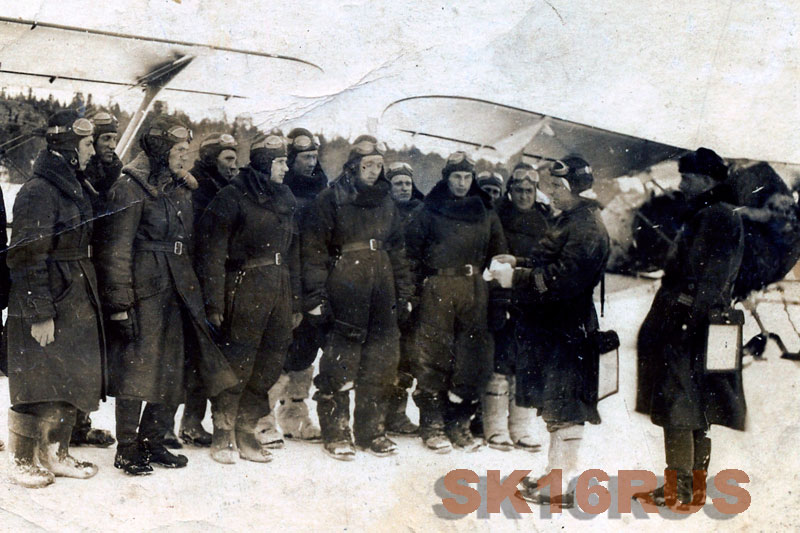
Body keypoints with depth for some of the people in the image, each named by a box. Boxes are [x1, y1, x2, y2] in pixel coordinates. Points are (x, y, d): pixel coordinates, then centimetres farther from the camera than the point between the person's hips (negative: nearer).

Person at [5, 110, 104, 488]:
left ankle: (55, 454, 27)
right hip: (46, 308, -9)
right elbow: (28, 258, -19)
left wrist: (89, 299, 18)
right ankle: (21, 462, 14)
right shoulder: (38, 192, -15)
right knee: (39, 386, 0)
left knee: (69, 383, 15)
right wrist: (39, 313, -21)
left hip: (75, 306, 9)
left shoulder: (73, 189, 13)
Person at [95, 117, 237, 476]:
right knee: (137, 369, -2)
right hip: (144, 290, -8)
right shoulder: (131, 188, -10)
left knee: (172, 372, 10)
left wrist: (192, 291, 18)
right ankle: (127, 450, 9)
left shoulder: (181, 189, 14)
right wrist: (120, 304, -16)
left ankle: (152, 442, 22)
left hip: (177, 291, 8)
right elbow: (117, 250, -13)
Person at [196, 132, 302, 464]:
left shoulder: (285, 200, 17)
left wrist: (295, 303, 16)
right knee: (238, 363, -4)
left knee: (269, 364, 8)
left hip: (280, 291, 7)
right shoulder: (232, 197, -4)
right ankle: (223, 434, 9)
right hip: (246, 290, -7)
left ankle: (247, 430, 20)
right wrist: (214, 303, -15)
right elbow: (213, 251, -9)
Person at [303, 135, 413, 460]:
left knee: (382, 359, 7)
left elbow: (397, 249, 21)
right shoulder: (331, 199, -1)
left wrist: (403, 293, 15)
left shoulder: (385, 201, 17)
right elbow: (314, 248, -6)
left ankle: (371, 430, 19)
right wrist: (316, 295, -13)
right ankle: (335, 434, 6)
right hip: (345, 285, -6)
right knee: (341, 361, -4)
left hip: (382, 288, 6)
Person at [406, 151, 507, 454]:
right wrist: (423, 281, -5)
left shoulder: (486, 212, 15)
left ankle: (459, 423, 11)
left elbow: (498, 252, 19)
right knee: (434, 354, -6)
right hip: (438, 289, -3)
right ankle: (433, 423, 0)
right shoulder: (431, 210, 6)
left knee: (472, 357, 1)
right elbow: (412, 247, 3)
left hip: (474, 290, 3)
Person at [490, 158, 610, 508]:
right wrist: (519, 266, 9)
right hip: (552, 325, 10)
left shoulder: (587, 228, -17)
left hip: (567, 331, -10)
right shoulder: (567, 220, 16)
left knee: (564, 409, -3)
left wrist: (517, 278, -18)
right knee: (555, 407, 17)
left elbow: (564, 280, -25)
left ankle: (561, 487, 4)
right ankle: (557, 473, 28)